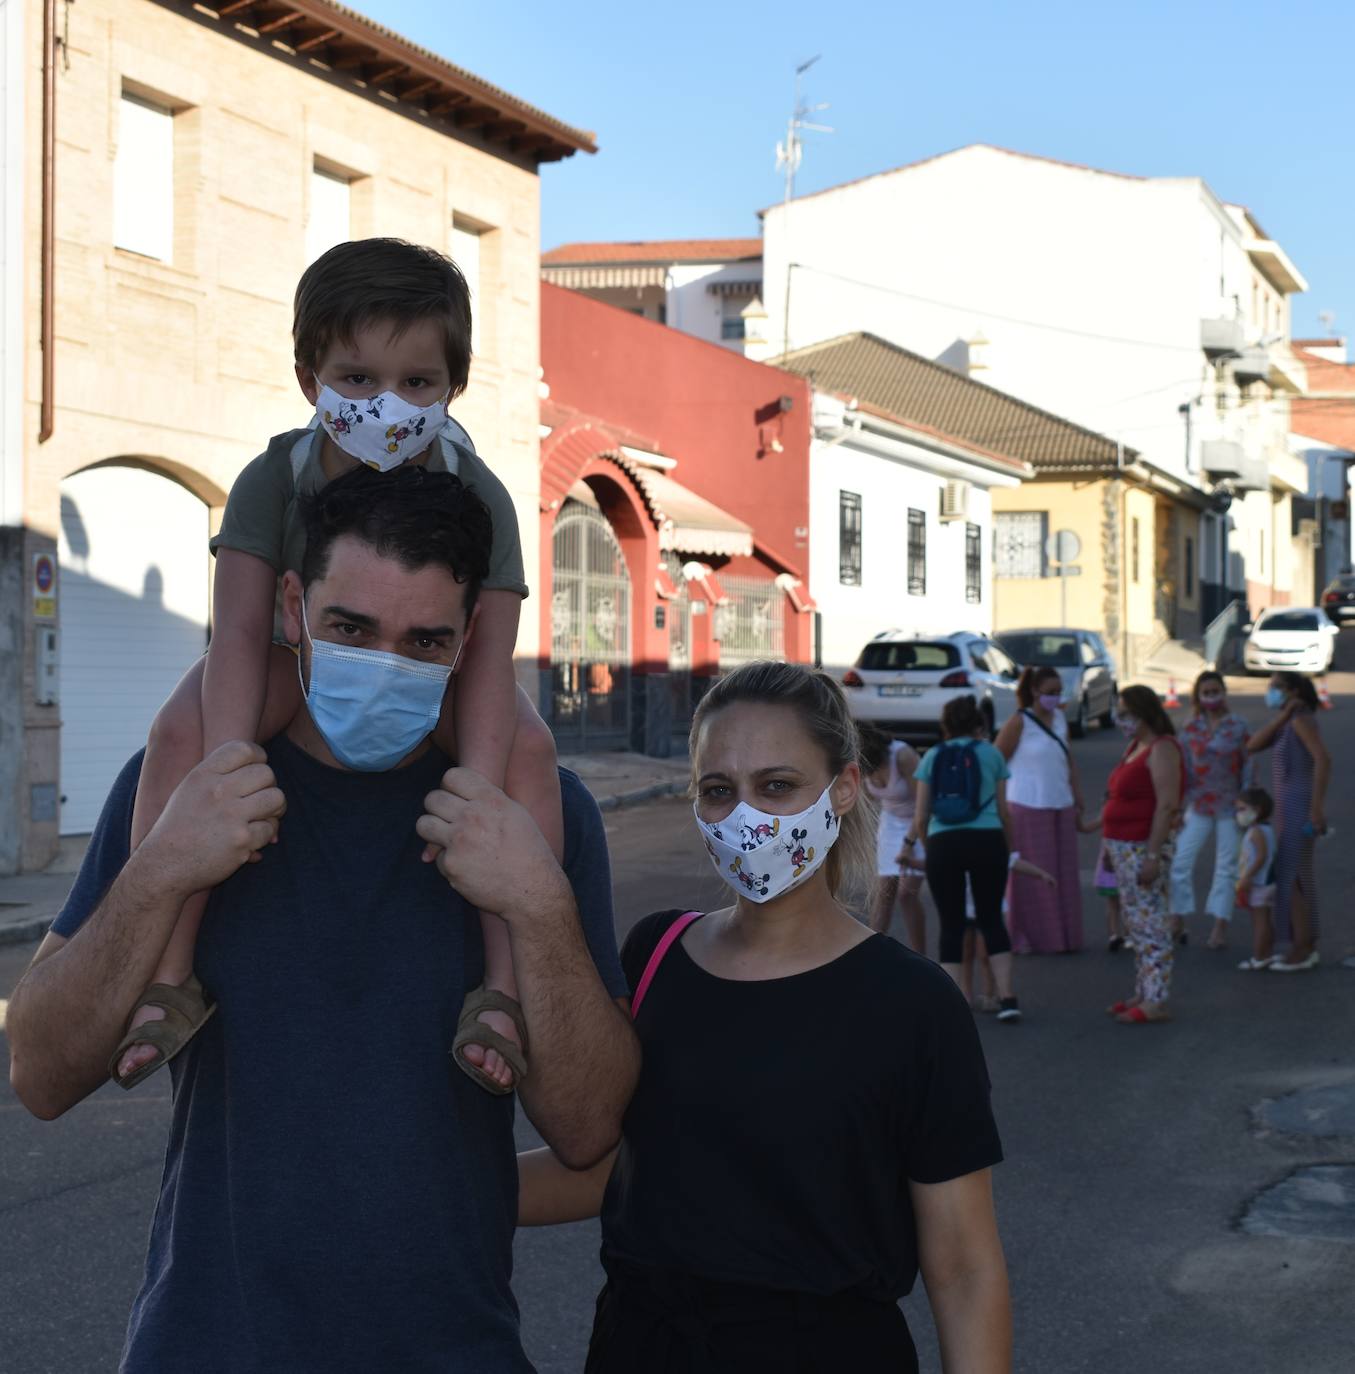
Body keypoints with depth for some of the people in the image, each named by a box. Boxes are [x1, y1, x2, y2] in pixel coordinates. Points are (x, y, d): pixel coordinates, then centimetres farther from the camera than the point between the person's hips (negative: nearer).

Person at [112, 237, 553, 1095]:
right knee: (185, 729, -30)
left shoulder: (476, 495, -20)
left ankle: (506, 991, -32)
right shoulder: (275, 479, -19)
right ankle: (166, 977, -29)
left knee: (529, 746, -31)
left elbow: (489, 654, -28)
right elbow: (242, 631, -27)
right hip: (298, 666, 1)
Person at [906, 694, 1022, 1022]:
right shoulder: (990, 753, 11)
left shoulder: (931, 757, 13)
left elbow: (921, 817, 9)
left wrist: (915, 840, 26)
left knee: (951, 924, 8)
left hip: (942, 844, 0)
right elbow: (1003, 812, 10)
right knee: (991, 919, 12)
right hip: (987, 839, 0)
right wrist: (1011, 850, 22)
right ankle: (1006, 998, 6)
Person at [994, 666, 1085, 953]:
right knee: (1030, 876, -2)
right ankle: (1029, 938, 7)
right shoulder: (1020, 722, -8)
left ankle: (1062, 937, 18)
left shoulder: (1060, 718, 11)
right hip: (1028, 809, -6)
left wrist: (1078, 800, 13)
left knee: (1064, 875, 8)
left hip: (1061, 808, 6)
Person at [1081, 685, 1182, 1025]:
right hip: (1124, 847, 10)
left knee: (1150, 923, -7)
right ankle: (1143, 993, 21)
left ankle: (1156, 1002, -5)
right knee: (1136, 923, 14)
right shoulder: (1135, 747, 16)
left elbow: (1167, 805, -21)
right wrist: (1093, 825, 23)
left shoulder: (1161, 749, -14)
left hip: (1145, 847, -10)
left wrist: (1153, 855, -24)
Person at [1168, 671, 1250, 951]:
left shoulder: (1237, 726, -1)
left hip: (1229, 807, -2)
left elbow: (1247, 767, 1)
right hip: (1198, 806, 2)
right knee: (1180, 863, -3)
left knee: (1226, 867, 4)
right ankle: (1177, 924, 8)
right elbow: (1182, 770, 5)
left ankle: (1220, 928, 10)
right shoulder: (1190, 728, 3)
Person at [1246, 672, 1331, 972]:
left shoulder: (1302, 719, -14)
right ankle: (1306, 947, 22)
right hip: (1288, 804, 10)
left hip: (1300, 804, -10)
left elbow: (1323, 759, -25)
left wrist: (1317, 807, -28)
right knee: (1295, 876, 14)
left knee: (1293, 877, -6)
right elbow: (1253, 746, 6)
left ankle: (1301, 951, -1)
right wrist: (1281, 716, -4)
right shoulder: (1287, 723, 15)